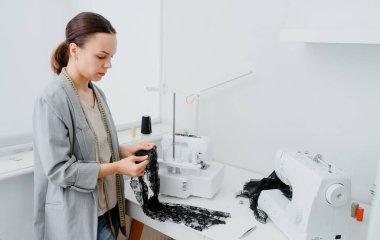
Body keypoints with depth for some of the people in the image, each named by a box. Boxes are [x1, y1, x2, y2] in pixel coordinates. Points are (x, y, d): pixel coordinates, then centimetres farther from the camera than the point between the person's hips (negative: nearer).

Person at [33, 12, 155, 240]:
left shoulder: (98, 93, 3)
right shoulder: (52, 100, -20)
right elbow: (58, 169, -20)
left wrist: (127, 150, -4)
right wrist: (117, 167, -24)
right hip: (77, 216, -7)